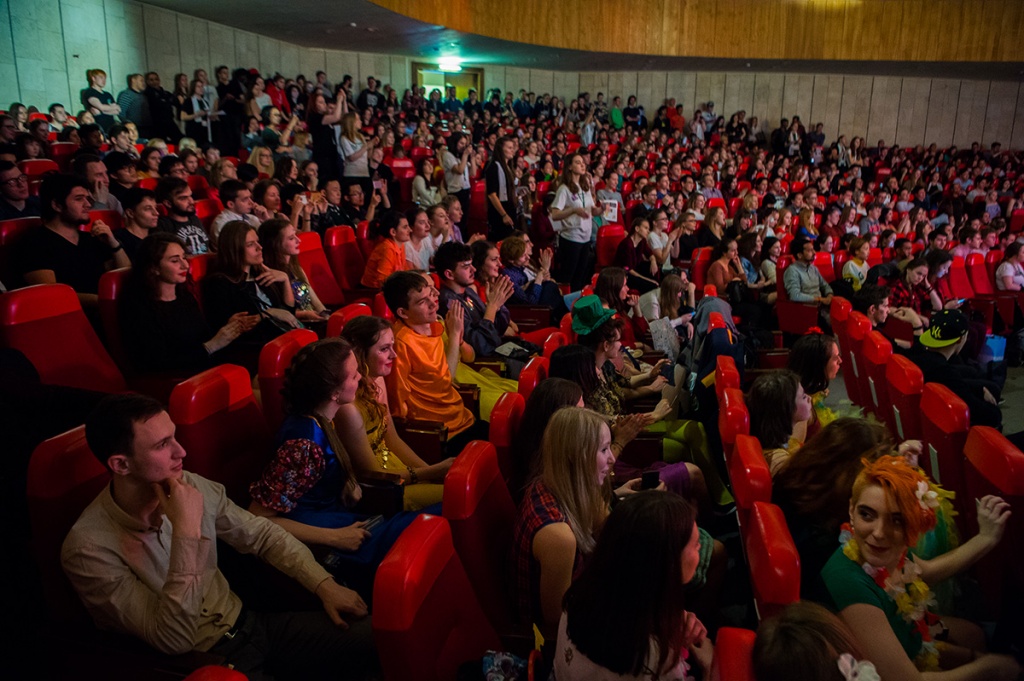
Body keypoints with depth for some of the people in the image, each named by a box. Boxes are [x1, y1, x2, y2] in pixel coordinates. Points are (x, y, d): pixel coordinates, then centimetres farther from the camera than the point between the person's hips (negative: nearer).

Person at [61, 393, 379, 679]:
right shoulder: (89, 548, -20)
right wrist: (187, 532, -29)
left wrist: (325, 585, -1)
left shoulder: (191, 486, -6)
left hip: (249, 623, 6)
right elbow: (174, 640, -24)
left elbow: (262, 534, 8)